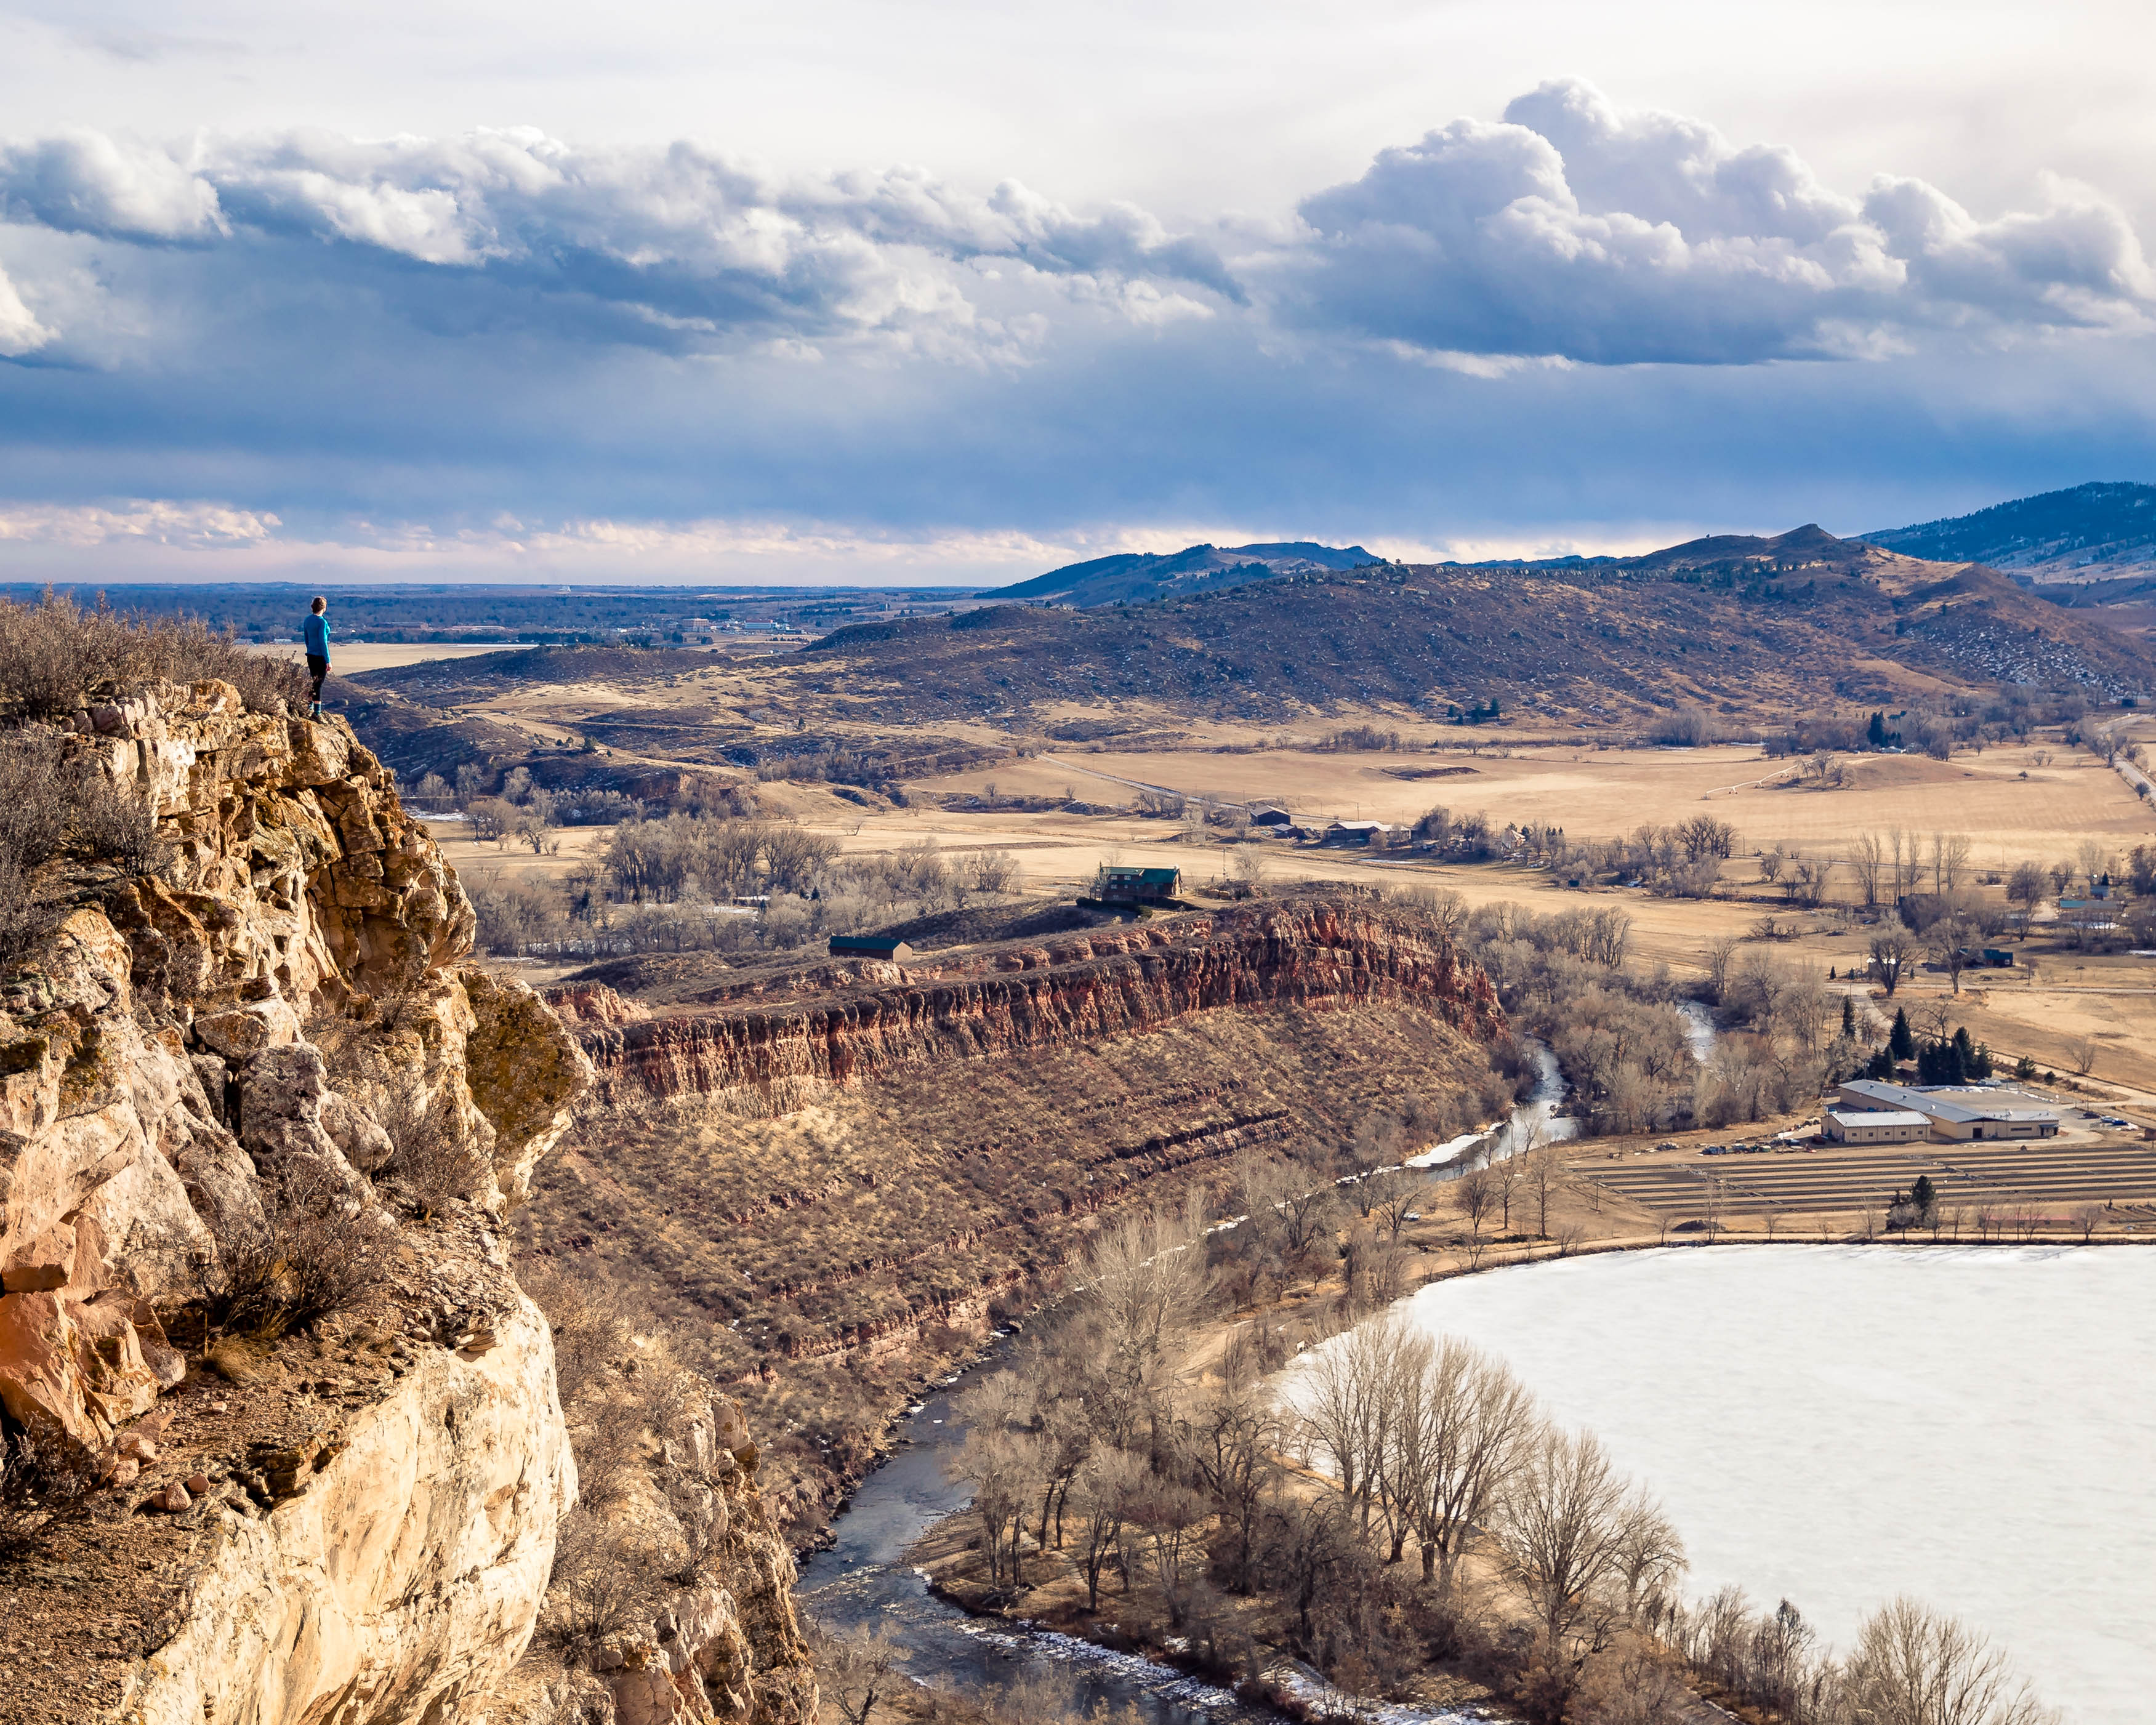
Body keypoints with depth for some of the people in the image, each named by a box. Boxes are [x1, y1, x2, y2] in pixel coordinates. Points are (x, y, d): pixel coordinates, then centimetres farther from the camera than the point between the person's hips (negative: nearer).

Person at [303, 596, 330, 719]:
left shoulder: (308, 620, 6)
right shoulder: (322, 622, -17)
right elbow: (323, 642, -19)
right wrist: (328, 661, -15)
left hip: (311, 656, 7)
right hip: (321, 657, -7)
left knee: (313, 682, 18)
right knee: (319, 684, -1)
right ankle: (317, 713, 2)